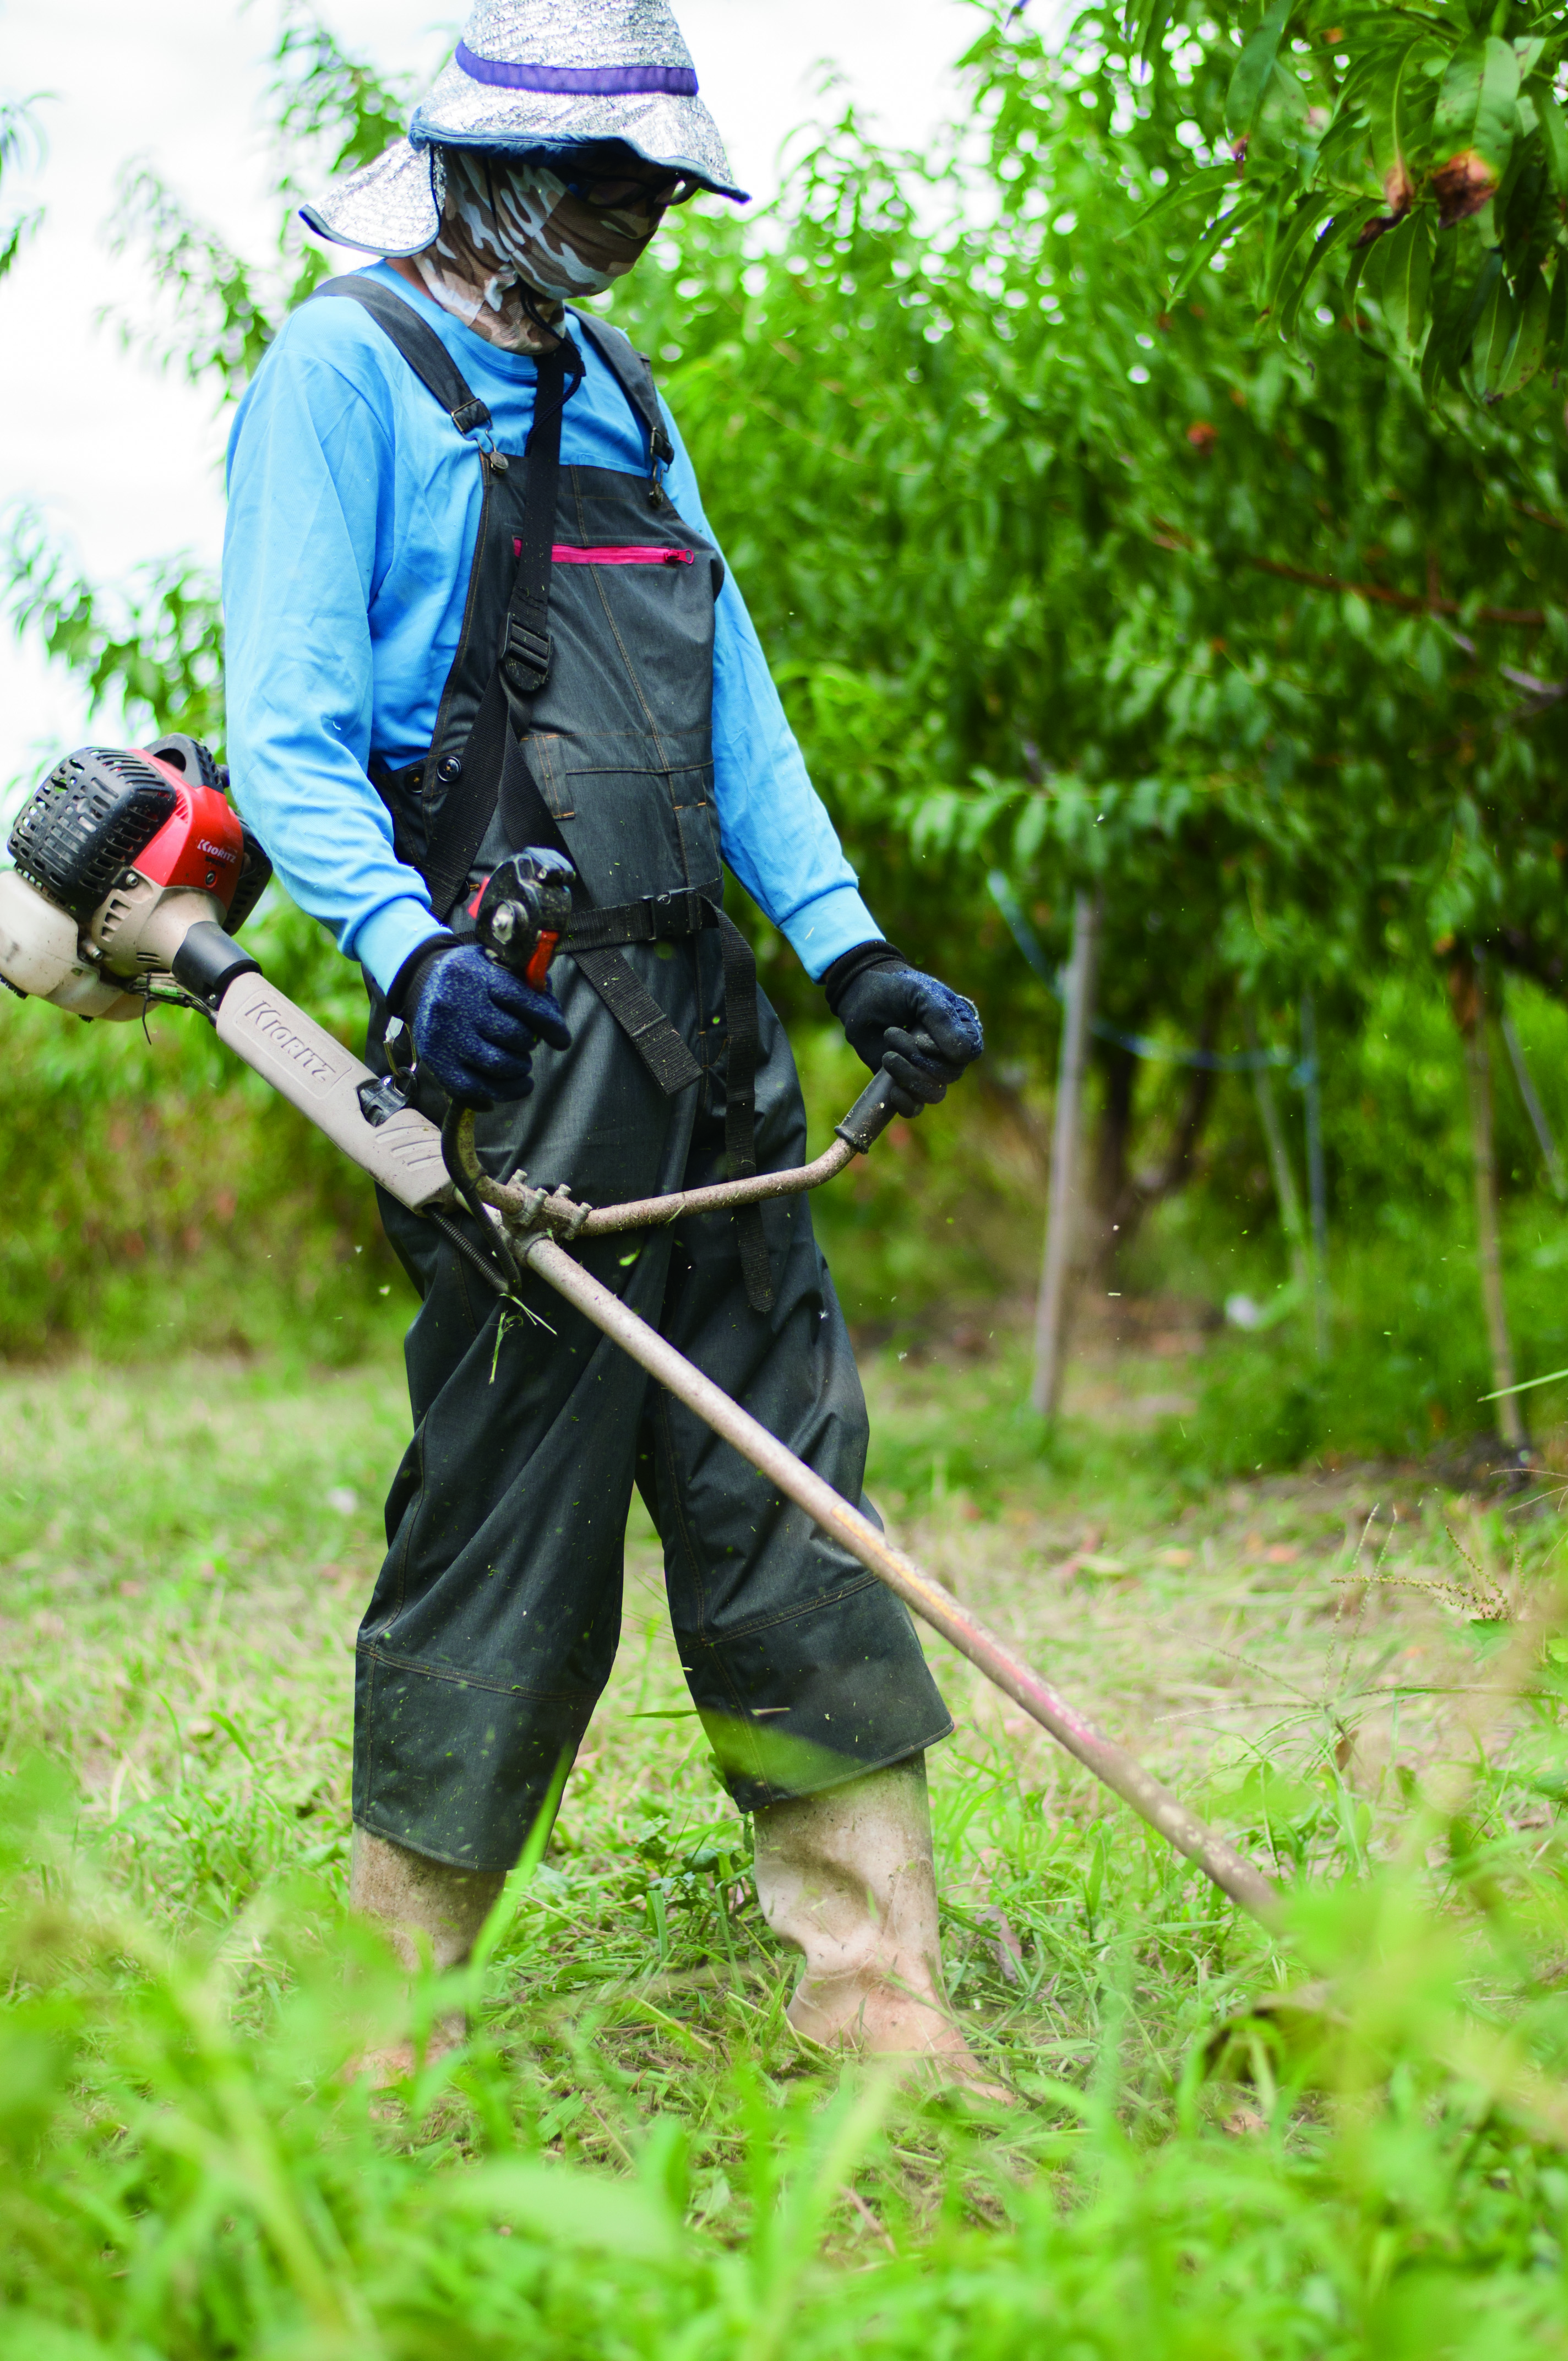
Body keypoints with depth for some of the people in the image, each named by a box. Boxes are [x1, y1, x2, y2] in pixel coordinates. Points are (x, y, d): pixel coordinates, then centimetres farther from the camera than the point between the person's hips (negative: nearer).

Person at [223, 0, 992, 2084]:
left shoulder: (616, 394, 22)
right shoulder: (345, 373, -1)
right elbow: (288, 739, -9)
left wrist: (852, 952, 9)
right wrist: (404, 946, -26)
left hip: (698, 1021, 8)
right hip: (516, 1027, -7)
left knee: (790, 1497, 5)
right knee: (507, 1532, -5)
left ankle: (877, 2010, 10)